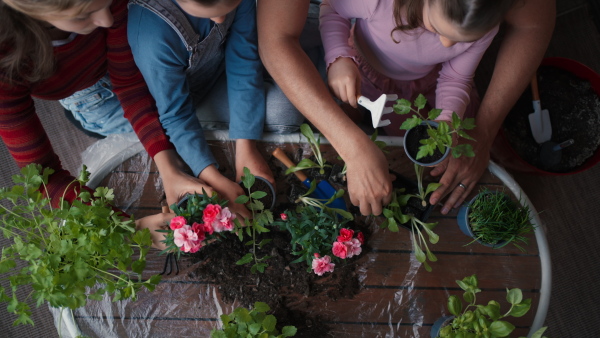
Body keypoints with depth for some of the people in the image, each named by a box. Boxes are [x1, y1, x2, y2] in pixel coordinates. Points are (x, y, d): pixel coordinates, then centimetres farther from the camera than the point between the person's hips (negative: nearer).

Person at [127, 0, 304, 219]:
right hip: (172, 95, -4)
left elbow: (244, 60, -23)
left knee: (289, 110, -14)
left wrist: (245, 147, -25)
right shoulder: (152, 34, -41)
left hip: (217, 73, 4)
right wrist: (214, 179, -37)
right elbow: (175, 114, -31)